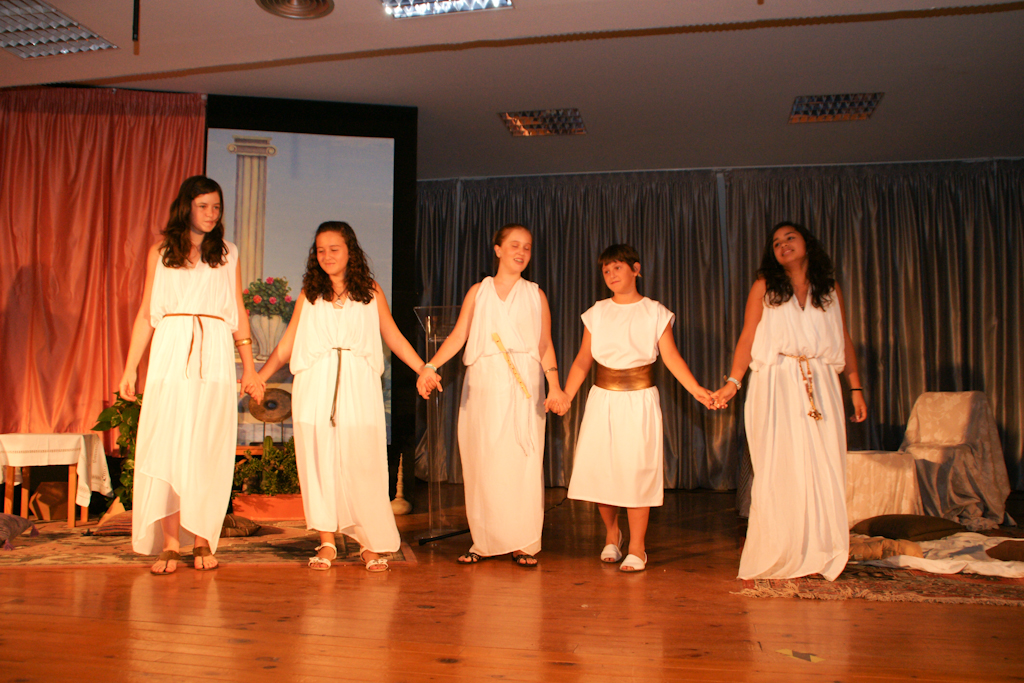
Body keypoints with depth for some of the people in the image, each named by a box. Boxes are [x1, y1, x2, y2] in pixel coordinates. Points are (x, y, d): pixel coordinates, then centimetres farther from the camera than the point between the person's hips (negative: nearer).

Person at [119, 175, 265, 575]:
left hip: (214, 359, 0)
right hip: (170, 358, 0)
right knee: (166, 447, -5)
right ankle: (169, 544, 0)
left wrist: (249, 368, 8)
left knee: (207, 450, -3)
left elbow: (239, 314, 14)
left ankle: (202, 540, 5)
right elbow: (146, 314, 12)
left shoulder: (227, 255, 14)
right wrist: (130, 368, 6)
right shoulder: (160, 253, 13)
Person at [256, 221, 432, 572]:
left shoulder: (371, 292, 11)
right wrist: (257, 377, 6)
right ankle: (326, 542, 11)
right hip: (315, 387, 1)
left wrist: (424, 370, 5)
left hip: (358, 386, -1)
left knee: (362, 462, -5)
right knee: (319, 460, 1)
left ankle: (370, 543, 5)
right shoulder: (308, 296, 13)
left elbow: (394, 337, 13)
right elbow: (285, 346, 15)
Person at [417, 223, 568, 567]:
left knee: (522, 463, -4)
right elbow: (458, 335, 3)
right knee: (482, 463, 1)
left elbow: (545, 345, 6)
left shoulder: (536, 295, 11)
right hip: (483, 386, 1)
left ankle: (524, 544, 6)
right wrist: (430, 367, -11)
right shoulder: (478, 291, 12)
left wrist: (555, 386, -6)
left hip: (523, 387, -1)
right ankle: (484, 541, 12)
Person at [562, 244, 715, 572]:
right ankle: (611, 532, 25)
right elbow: (583, 359, 7)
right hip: (602, 398, 3)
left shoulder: (655, 312, 1)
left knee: (636, 471, -4)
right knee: (598, 468, 0)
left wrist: (697, 390, -14)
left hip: (639, 400, -2)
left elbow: (671, 356, -3)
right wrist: (565, 395, -1)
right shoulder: (597, 313, 8)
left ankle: (637, 548, 8)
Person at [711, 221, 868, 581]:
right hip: (776, 386, -2)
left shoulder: (830, 290, 15)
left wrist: (856, 388, 10)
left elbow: (845, 341, 16)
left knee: (824, 469, -1)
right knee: (778, 469, -5)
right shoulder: (764, 288, 8)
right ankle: (777, 556, 3)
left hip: (821, 386, 2)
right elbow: (748, 338, 3)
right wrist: (732, 382, -8)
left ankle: (817, 556, 7)